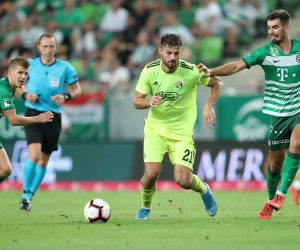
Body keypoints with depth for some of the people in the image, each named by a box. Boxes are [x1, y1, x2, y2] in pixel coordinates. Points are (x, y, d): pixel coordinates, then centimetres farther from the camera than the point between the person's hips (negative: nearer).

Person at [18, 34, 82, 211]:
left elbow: (77, 89, 5)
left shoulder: (65, 68, -2)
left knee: (43, 161, 9)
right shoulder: (30, 65, -1)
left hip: (54, 116, 2)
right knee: (34, 155, -20)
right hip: (33, 115, -2)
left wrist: (66, 97, -15)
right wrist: (25, 95, -8)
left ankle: (30, 197, 25)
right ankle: (25, 195, -6)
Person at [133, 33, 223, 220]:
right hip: (155, 127, 1)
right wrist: (149, 102, -28)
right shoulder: (150, 71, -11)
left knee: (183, 180, -12)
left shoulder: (191, 71, -16)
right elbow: (136, 101, -6)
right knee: (151, 173, -16)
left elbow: (217, 84, 0)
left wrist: (209, 105, -16)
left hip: (182, 131, -1)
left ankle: (204, 190, 25)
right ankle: (145, 207, 16)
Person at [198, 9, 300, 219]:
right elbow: (238, 65, -16)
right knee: (275, 161, 4)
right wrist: (211, 72, -29)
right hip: (279, 113, 1)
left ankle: (281, 193, -20)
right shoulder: (265, 52, -6)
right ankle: (271, 200, 26)